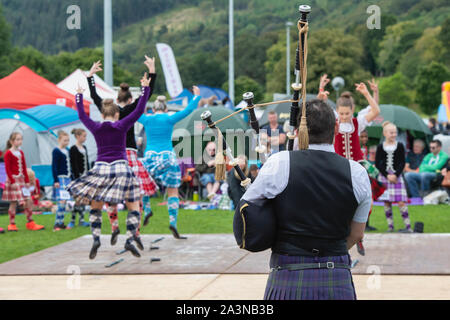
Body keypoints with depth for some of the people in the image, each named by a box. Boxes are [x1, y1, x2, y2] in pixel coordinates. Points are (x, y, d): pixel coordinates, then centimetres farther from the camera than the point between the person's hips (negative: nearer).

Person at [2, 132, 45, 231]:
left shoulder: (21, 153, 12)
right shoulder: (8, 153, -8)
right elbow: (7, 169, -13)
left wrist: (27, 181, 9)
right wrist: (12, 181, -18)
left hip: (21, 179, 7)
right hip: (13, 179, -7)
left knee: (28, 201, 3)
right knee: (13, 203, -3)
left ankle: (30, 223, 9)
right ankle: (12, 224, 5)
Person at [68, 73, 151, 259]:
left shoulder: (96, 128, 6)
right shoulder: (122, 126, 0)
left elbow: (82, 115, 22)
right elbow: (139, 110, 2)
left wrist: (79, 95, 35)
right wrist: (145, 88, 8)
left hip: (100, 169, 2)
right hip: (121, 169, -2)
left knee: (95, 208, 14)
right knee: (134, 207, 7)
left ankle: (96, 239, -4)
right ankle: (130, 239, -8)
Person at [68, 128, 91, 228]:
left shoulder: (84, 148, 13)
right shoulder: (73, 149, -10)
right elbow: (74, 165, -14)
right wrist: (77, 177, -18)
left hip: (85, 176, 7)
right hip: (77, 176, -7)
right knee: (78, 199, -9)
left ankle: (81, 219, 10)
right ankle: (72, 220, -2)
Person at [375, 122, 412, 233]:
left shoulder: (399, 146, 2)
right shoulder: (380, 147, 2)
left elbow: (402, 163, 0)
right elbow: (377, 163, 0)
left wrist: (396, 175, -12)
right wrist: (387, 176, -9)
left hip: (397, 176, -1)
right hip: (384, 177, 1)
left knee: (401, 202, -8)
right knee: (387, 202, 3)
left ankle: (408, 226, -6)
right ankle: (390, 226, 10)